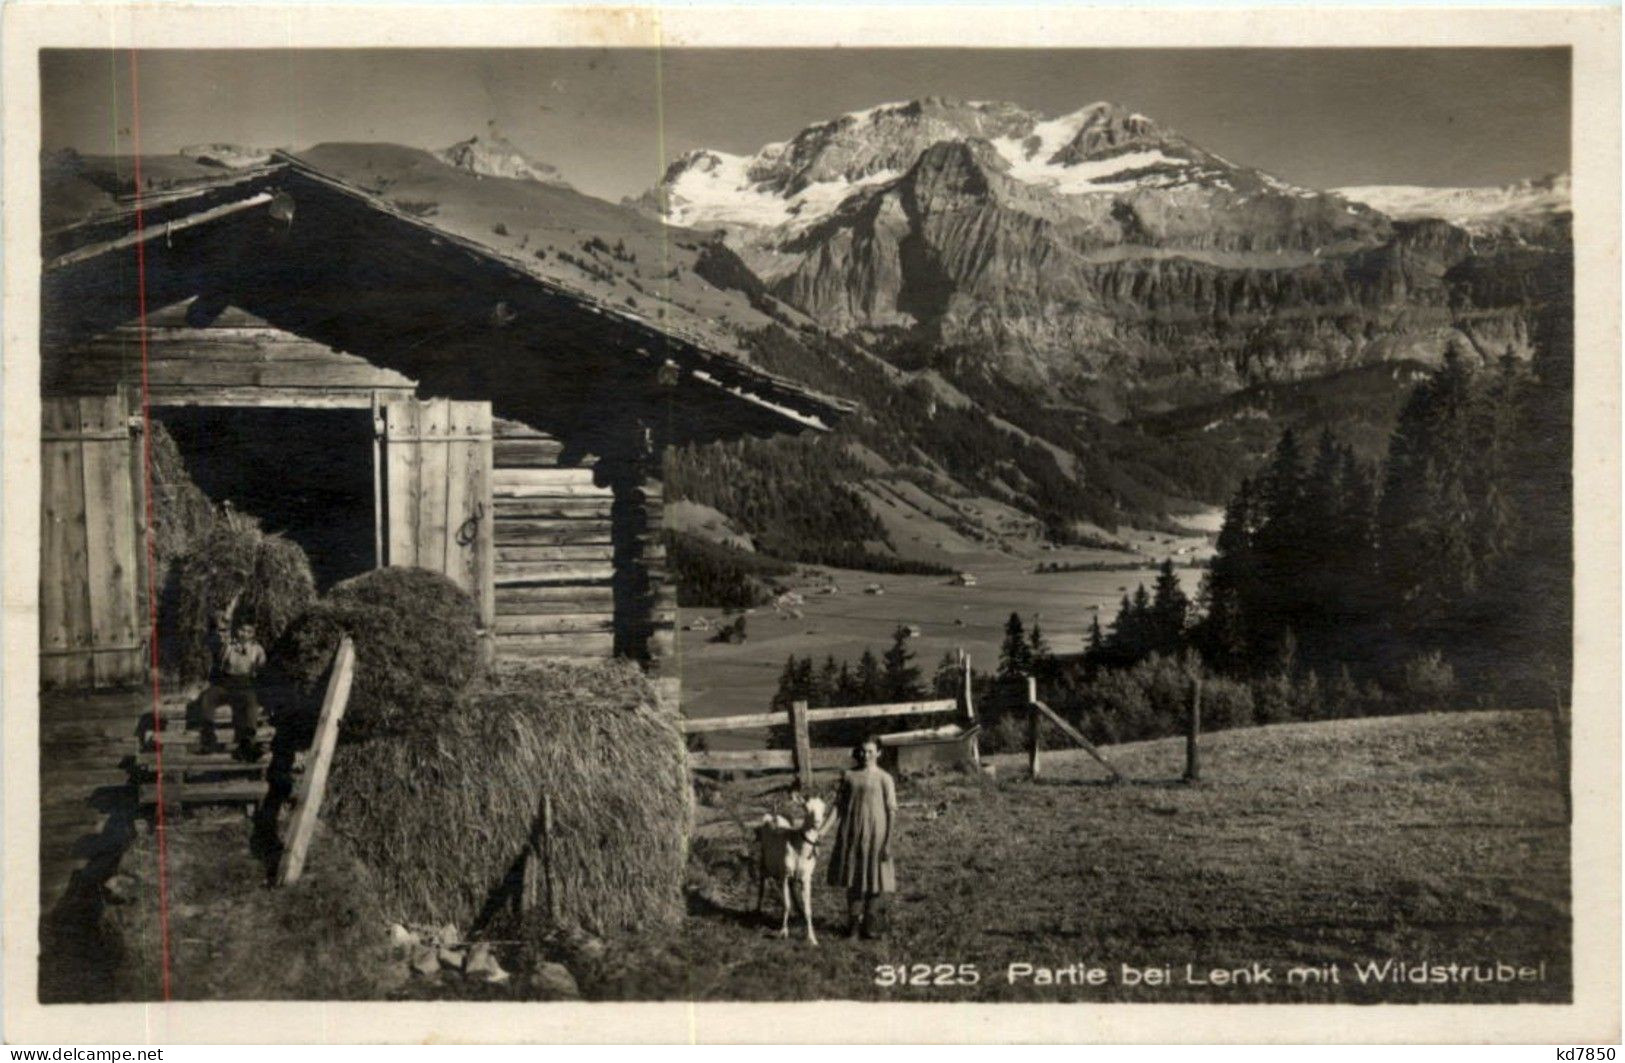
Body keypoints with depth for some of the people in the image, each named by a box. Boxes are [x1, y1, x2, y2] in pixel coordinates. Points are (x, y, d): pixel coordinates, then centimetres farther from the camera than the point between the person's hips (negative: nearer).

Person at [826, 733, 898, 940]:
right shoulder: (849, 776, 7)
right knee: (853, 879, 10)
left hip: (875, 833, -3)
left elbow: (892, 812, -5)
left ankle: (873, 925, 15)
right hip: (851, 833, 3)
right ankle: (854, 923, 23)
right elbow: (838, 805, 7)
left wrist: (888, 841, -10)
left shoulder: (884, 778, -3)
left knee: (874, 879, 3)